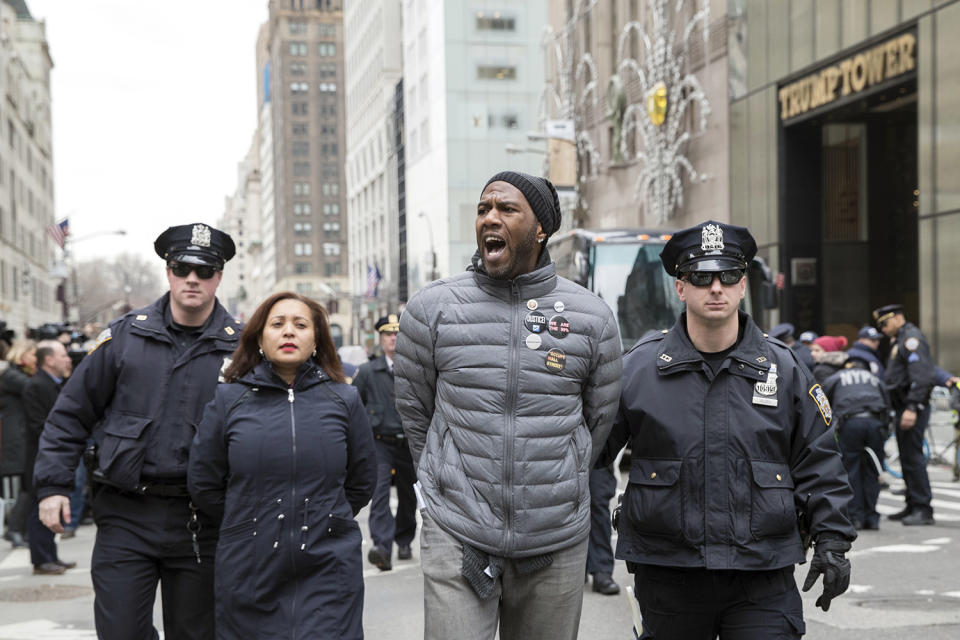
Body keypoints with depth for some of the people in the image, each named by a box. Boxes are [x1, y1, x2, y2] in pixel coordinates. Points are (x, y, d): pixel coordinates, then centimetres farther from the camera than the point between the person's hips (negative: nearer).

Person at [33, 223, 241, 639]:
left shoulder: (239, 347, 1)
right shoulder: (124, 336, 2)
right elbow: (71, 413, 6)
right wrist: (52, 484, -1)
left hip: (200, 522, 0)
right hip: (126, 516, 0)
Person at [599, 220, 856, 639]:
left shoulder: (784, 369, 5)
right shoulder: (636, 368, 0)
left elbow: (818, 465, 8)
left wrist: (832, 542, 3)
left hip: (762, 581, 0)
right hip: (667, 577, 0)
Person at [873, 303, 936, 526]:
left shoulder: (911, 338, -10)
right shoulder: (898, 341, 22)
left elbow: (920, 376, -21)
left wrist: (912, 408, -27)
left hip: (913, 409, -10)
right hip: (903, 407, 10)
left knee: (912, 456, -11)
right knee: (907, 458, 12)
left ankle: (923, 509, -10)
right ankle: (912, 506, 18)